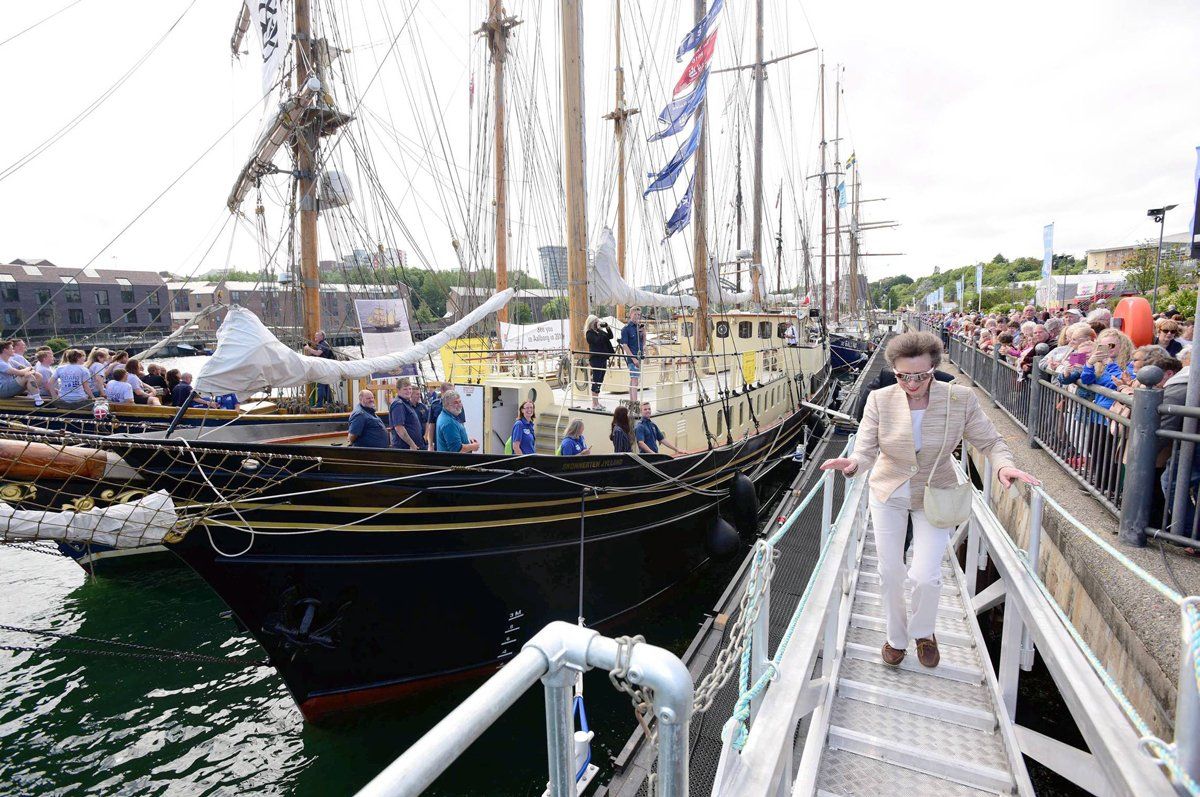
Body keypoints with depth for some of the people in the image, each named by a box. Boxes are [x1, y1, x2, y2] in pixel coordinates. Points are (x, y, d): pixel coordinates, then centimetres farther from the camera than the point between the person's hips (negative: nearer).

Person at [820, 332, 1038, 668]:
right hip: (889, 493, 1)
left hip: (934, 496, -1)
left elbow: (990, 442, -6)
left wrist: (1004, 465, -28)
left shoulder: (961, 399, -17)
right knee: (890, 574, 11)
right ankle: (896, 638, 38)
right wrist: (852, 463, -41)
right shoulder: (880, 400, -17)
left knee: (926, 576, -6)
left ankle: (923, 632, 30)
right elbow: (866, 450, -18)